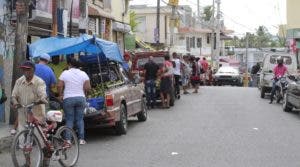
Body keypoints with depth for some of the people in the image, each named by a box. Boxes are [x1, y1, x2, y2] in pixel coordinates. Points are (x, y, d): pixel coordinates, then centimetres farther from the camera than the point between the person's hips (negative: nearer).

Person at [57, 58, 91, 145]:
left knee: (69, 120, 2)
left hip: (68, 99, -2)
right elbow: (88, 87, -1)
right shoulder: (83, 74, 5)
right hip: (81, 98, 2)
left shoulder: (65, 73, -2)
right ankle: (81, 139, 6)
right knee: (80, 119, 8)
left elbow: (59, 86, -6)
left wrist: (60, 95, 8)